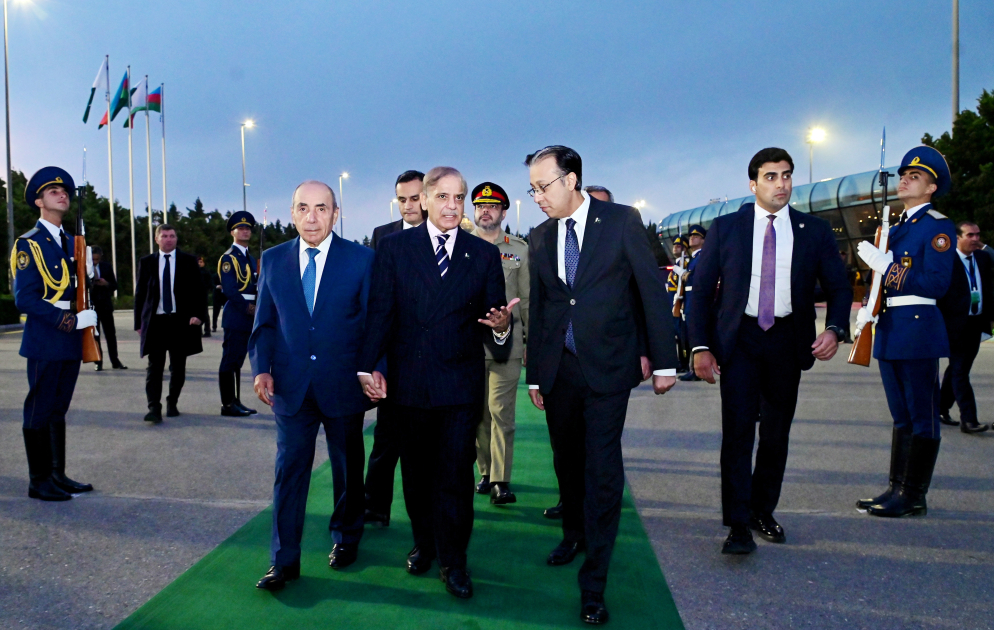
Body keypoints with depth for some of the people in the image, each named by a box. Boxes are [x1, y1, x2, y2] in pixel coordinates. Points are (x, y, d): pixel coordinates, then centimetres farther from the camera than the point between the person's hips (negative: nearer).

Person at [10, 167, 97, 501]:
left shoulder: (72, 243, 15)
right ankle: (39, 481, 10)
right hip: (44, 341, -7)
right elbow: (25, 299, -13)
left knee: (58, 409, 13)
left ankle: (58, 476, 21)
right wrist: (72, 321, -19)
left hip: (71, 341, 7)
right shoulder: (29, 244, -6)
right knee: (40, 411, 1)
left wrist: (87, 318, 6)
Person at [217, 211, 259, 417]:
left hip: (249, 315, 8)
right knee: (230, 360, -4)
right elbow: (229, 289, -15)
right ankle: (227, 404, 0)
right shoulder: (228, 257, -7)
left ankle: (236, 403, 18)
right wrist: (247, 308, -16)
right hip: (235, 315, -8)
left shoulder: (250, 258, 18)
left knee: (237, 361, 13)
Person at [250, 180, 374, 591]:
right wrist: (262, 368, -5)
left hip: (344, 385, -1)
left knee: (347, 467, 15)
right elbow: (265, 322, 7)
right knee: (289, 470, 2)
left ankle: (346, 538, 36)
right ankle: (284, 560, 13)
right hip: (291, 386, 1)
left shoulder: (361, 259, -4)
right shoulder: (273, 260, 4)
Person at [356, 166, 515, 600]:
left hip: (461, 382, 0)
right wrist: (368, 366, -9)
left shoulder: (485, 254, 6)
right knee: (416, 470, 14)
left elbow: (495, 316, 5)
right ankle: (424, 544, 34)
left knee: (456, 473, 1)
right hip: (409, 380, 1)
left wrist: (501, 325, -19)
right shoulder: (394, 247, 3)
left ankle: (453, 561, 17)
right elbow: (380, 311, -1)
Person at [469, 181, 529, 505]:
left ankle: (500, 482, -1)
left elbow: (527, 299, 9)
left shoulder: (519, 249, 8)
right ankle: (486, 472, 21)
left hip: (505, 342, -2)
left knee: (500, 411, -7)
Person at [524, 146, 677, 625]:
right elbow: (537, 308, 13)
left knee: (602, 468, -4)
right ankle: (574, 534, 38)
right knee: (566, 459, 14)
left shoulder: (622, 221, -3)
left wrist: (663, 362, -4)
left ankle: (593, 581, 6)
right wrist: (534, 375, 13)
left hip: (607, 367, -4)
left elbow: (652, 290, -2)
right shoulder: (540, 238, 9)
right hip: (558, 366, 4)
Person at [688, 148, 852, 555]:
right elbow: (701, 289, 1)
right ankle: (738, 525, -4)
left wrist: (834, 329, -13)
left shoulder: (815, 231, 6)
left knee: (777, 432, 10)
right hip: (739, 338, -2)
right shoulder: (725, 228, 2)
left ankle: (763, 512, 26)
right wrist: (701, 346, -7)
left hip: (787, 340, 2)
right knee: (737, 429, -9)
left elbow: (839, 287, 8)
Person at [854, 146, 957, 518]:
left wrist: (885, 265, -19)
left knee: (922, 417, 0)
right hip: (889, 331, 8)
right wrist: (868, 308, 5)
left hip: (918, 330, -8)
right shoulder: (896, 228, 17)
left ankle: (913, 497, 7)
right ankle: (897, 488, 22)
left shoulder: (937, 226, -7)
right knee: (902, 415, 14)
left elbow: (937, 283, -18)